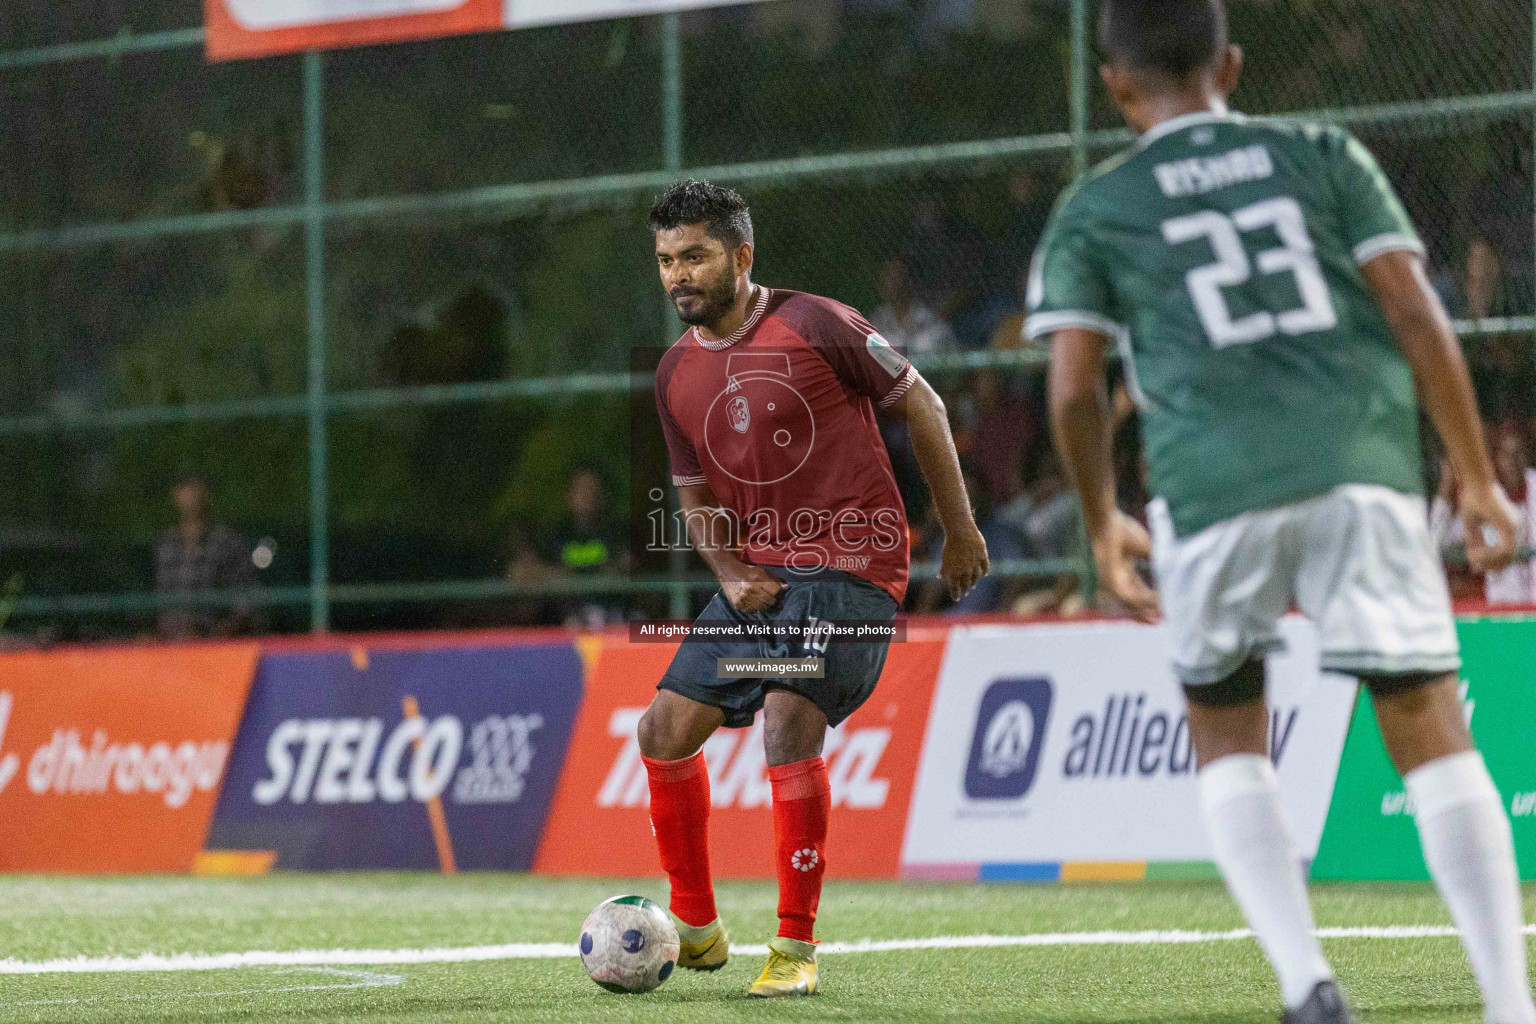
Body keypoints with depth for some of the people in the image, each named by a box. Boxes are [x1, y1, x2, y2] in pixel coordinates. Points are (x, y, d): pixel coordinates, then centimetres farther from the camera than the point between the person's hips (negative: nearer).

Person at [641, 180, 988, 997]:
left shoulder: (813, 326, -11)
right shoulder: (676, 374, 7)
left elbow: (920, 405, -1)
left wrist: (961, 530, 3)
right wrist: (730, 574, -2)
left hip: (851, 566, -7)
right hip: (759, 575, 7)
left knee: (788, 719, -24)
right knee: (665, 729, -1)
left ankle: (795, 947, -16)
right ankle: (696, 928, 17)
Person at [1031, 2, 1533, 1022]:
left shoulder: (1094, 212, 13)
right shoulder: (1323, 155, 15)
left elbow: (1075, 390, 5)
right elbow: (1417, 315, 7)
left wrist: (1104, 523, 20)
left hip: (1217, 489, 0)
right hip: (1364, 468, 1)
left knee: (1229, 740, 15)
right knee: (1431, 730, 4)